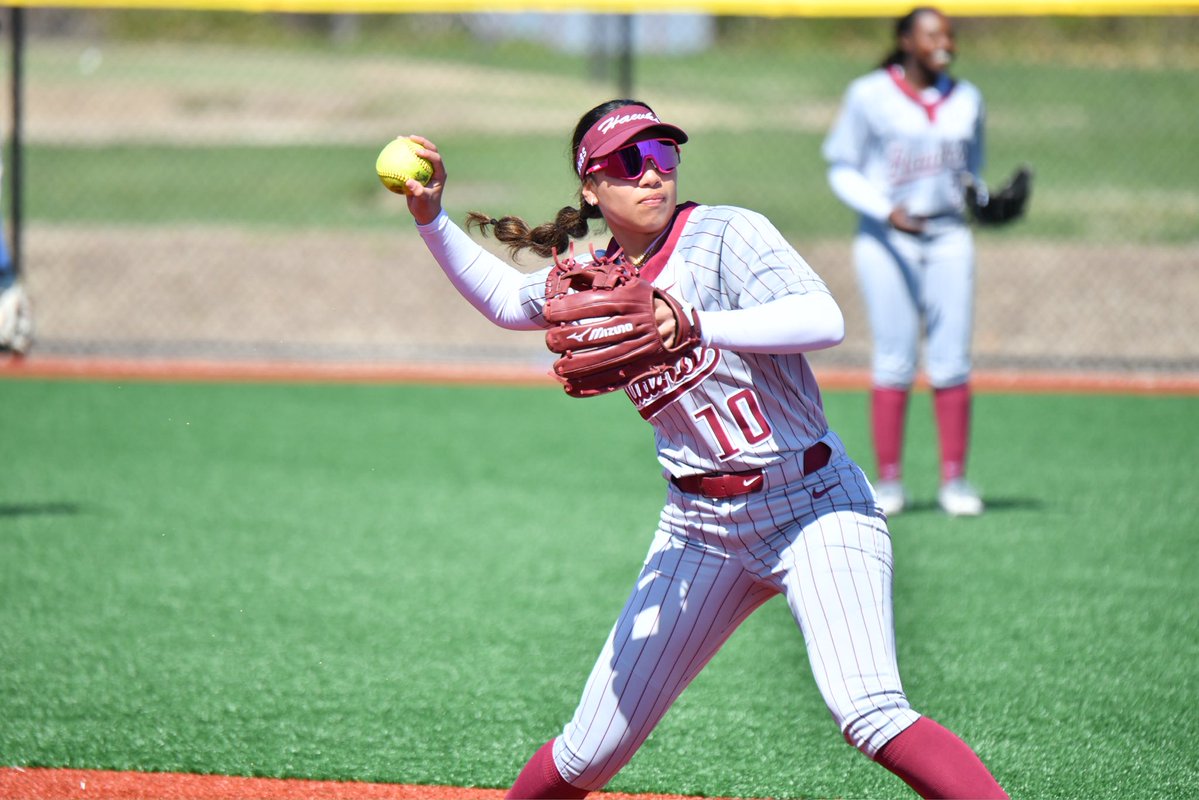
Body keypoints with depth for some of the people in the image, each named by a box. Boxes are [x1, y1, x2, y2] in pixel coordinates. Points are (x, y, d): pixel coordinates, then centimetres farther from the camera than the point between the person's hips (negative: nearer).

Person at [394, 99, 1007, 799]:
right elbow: (505, 298, 28)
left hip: (814, 506, -5)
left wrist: (694, 326, -39)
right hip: (700, 527, 6)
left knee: (871, 716, -28)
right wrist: (432, 218, 14)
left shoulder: (725, 235, -12)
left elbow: (826, 321, -28)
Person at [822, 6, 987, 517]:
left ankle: (954, 480, 1)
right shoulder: (869, 96, -1)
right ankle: (889, 481, 1)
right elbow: (842, 170, 0)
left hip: (948, 237, 3)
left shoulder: (965, 100, 12)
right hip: (885, 240, -3)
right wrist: (886, 211, -15)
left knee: (952, 362, -3)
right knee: (894, 363, -6)